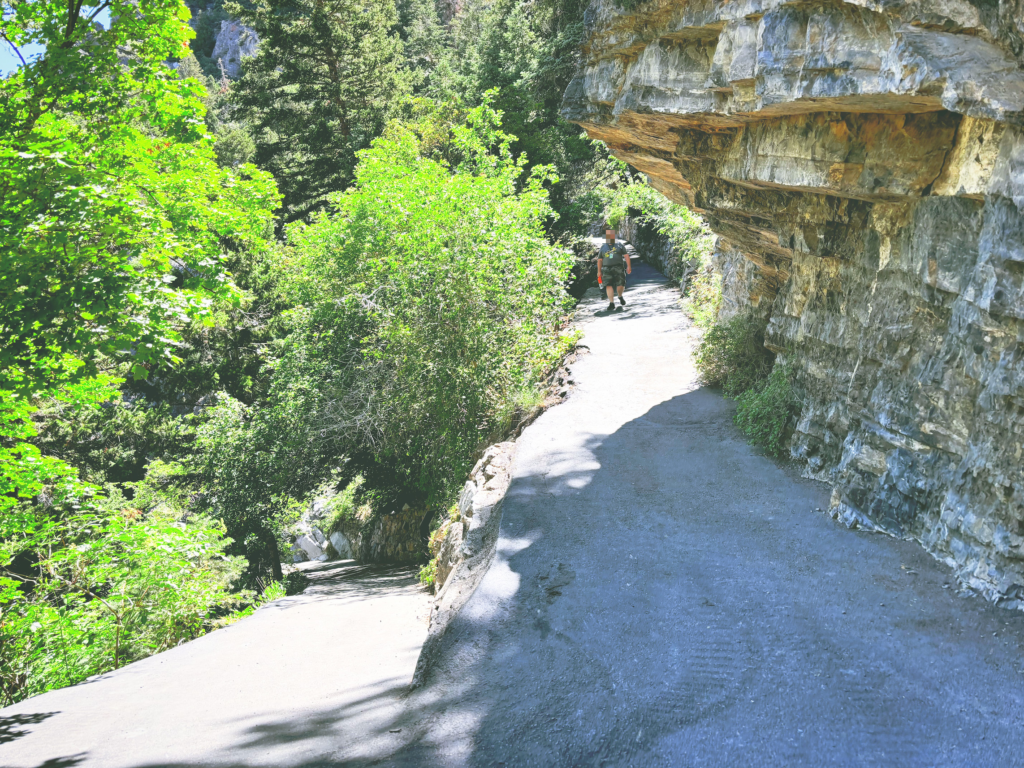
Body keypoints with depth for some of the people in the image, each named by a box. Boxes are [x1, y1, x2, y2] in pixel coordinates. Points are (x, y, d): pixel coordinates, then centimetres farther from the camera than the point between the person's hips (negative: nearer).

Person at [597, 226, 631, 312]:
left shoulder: (619, 245, 11)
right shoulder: (603, 247, 15)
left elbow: (626, 255, 7)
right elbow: (599, 260, 17)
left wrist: (628, 266, -3)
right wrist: (599, 271, 13)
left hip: (618, 268, -1)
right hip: (607, 268, 1)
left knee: (620, 285, -7)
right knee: (608, 285, -9)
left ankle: (620, 296, 25)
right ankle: (611, 303, -7)